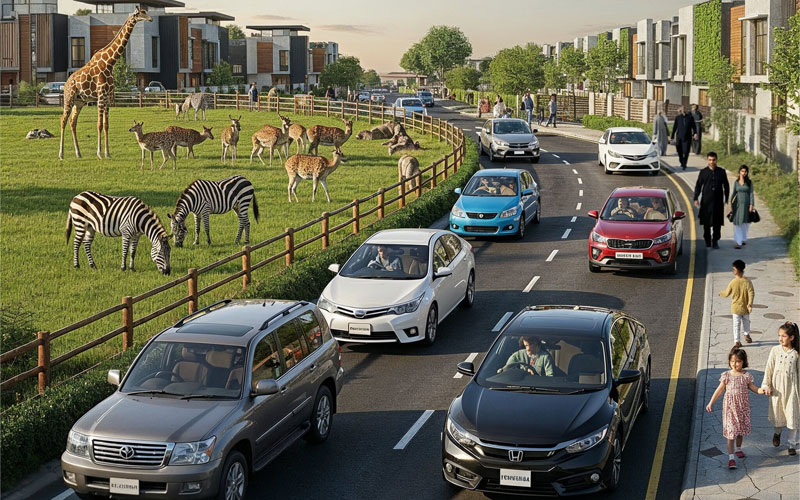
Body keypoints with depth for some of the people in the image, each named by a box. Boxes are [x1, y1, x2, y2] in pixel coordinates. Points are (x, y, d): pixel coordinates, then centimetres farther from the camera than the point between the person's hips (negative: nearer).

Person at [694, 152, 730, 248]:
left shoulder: (721, 172, 6)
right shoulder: (703, 172, 4)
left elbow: (726, 186, 12)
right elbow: (698, 186, 6)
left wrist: (726, 199, 8)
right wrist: (696, 199, -3)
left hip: (718, 202, 0)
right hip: (706, 201, 0)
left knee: (717, 223, 0)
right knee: (706, 223, 2)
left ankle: (715, 241, 11)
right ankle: (707, 241, 12)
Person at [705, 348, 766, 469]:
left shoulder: (746, 375, -2)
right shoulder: (726, 375, -6)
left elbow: (752, 387, 7)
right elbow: (719, 390, -2)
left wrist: (760, 390, -15)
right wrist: (711, 403, -5)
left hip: (743, 405, 3)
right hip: (730, 405, -2)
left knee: (741, 428, 16)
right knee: (731, 430, -7)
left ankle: (738, 448, 40)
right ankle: (731, 457, -8)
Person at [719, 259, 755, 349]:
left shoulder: (732, 283, -13)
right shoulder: (747, 282, -13)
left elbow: (726, 293, -1)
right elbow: (751, 294, -19)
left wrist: (721, 293, 19)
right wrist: (750, 305, -18)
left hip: (735, 308, -1)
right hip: (745, 307, 1)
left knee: (736, 325, 5)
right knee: (746, 321, 25)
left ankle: (737, 341, 1)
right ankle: (747, 335, 42)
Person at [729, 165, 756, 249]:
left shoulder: (749, 182, -1)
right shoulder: (736, 182, 3)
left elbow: (751, 194, -2)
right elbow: (733, 193, 8)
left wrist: (751, 205, -9)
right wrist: (731, 205, 5)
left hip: (746, 204, 0)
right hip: (737, 204, 0)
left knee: (745, 223, 11)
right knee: (737, 223, -8)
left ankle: (743, 239, 33)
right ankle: (738, 242, -9)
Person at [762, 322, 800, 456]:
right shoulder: (775, 350, -4)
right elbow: (769, 369, 0)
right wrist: (766, 385, -4)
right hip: (777, 387, 1)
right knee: (778, 413, 11)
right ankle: (777, 432, 42)